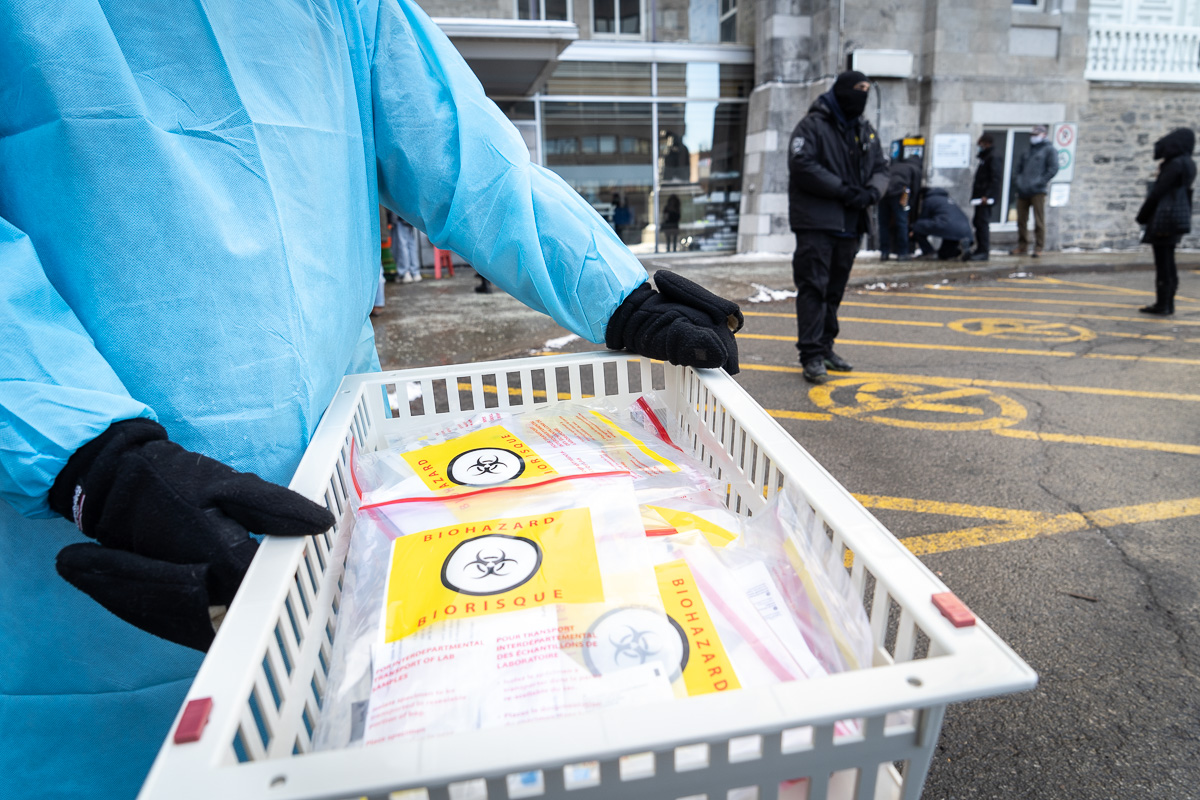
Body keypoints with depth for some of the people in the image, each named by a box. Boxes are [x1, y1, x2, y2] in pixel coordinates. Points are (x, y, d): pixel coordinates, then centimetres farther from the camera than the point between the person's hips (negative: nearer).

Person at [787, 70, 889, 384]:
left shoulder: (865, 131, 19)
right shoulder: (813, 125, -3)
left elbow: (880, 168, 18)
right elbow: (803, 166, -15)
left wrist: (871, 192, -6)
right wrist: (844, 190, -17)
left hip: (850, 225, 7)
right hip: (816, 222, -7)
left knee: (835, 290, 12)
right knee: (813, 288, -10)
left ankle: (825, 347, 23)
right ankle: (811, 356, -9)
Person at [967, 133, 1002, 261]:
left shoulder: (992, 159, -10)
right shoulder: (984, 159, 21)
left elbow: (995, 179, -18)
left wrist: (987, 196, -24)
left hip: (985, 198, -10)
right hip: (980, 198, 10)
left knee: (983, 222, -13)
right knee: (978, 222, 12)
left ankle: (984, 251, -14)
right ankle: (980, 250, 18)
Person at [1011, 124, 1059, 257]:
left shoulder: (1049, 149, 4)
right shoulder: (1027, 152, 22)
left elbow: (1053, 168, -6)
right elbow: (1018, 167, 27)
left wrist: (1040, 182, -13)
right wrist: (1016, 180, 9)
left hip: (1038, 191, -6)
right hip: (1023, 191, 6)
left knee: (1039, 221, -5)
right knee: (1021, 220, 6)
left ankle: (1038, 248, -2)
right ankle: (1022, 247, 15)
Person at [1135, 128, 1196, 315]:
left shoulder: (1175, 164, -14)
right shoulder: (1189, 164, 14)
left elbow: (1158, 192, -14)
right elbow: (1183, 192, 16)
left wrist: (1142, 216, -5)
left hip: (1164, 218, -9)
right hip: (1177, 217, 9)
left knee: (1163, 262, -5)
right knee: (1168, 262, 13)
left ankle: (1162, 305, -1)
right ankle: (1168, 304, 18)